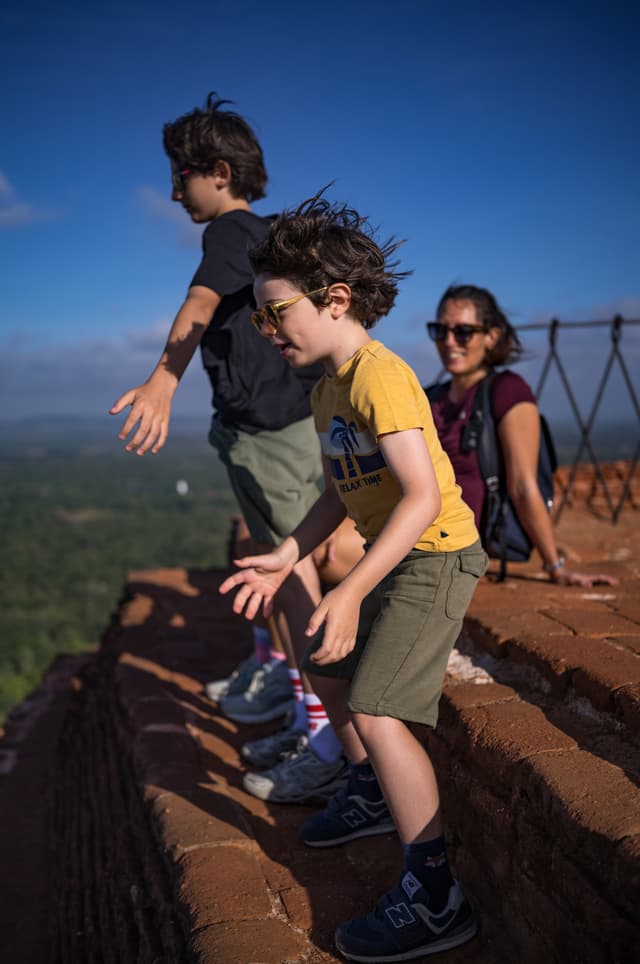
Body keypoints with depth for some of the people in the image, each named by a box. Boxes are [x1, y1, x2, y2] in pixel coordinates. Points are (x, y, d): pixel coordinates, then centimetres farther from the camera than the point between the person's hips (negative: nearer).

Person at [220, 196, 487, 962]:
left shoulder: (380, 377, -22)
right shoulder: (326, 389, 9)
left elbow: (424, 498, -29)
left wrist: (351, 592, -33)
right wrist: (285, 559, 4)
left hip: (436, 555, -10)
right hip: (392, 555, 10)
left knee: (376, 711, -17)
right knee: (328, 669, 21)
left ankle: (434, 898, -5)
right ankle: (372, 796, 44)